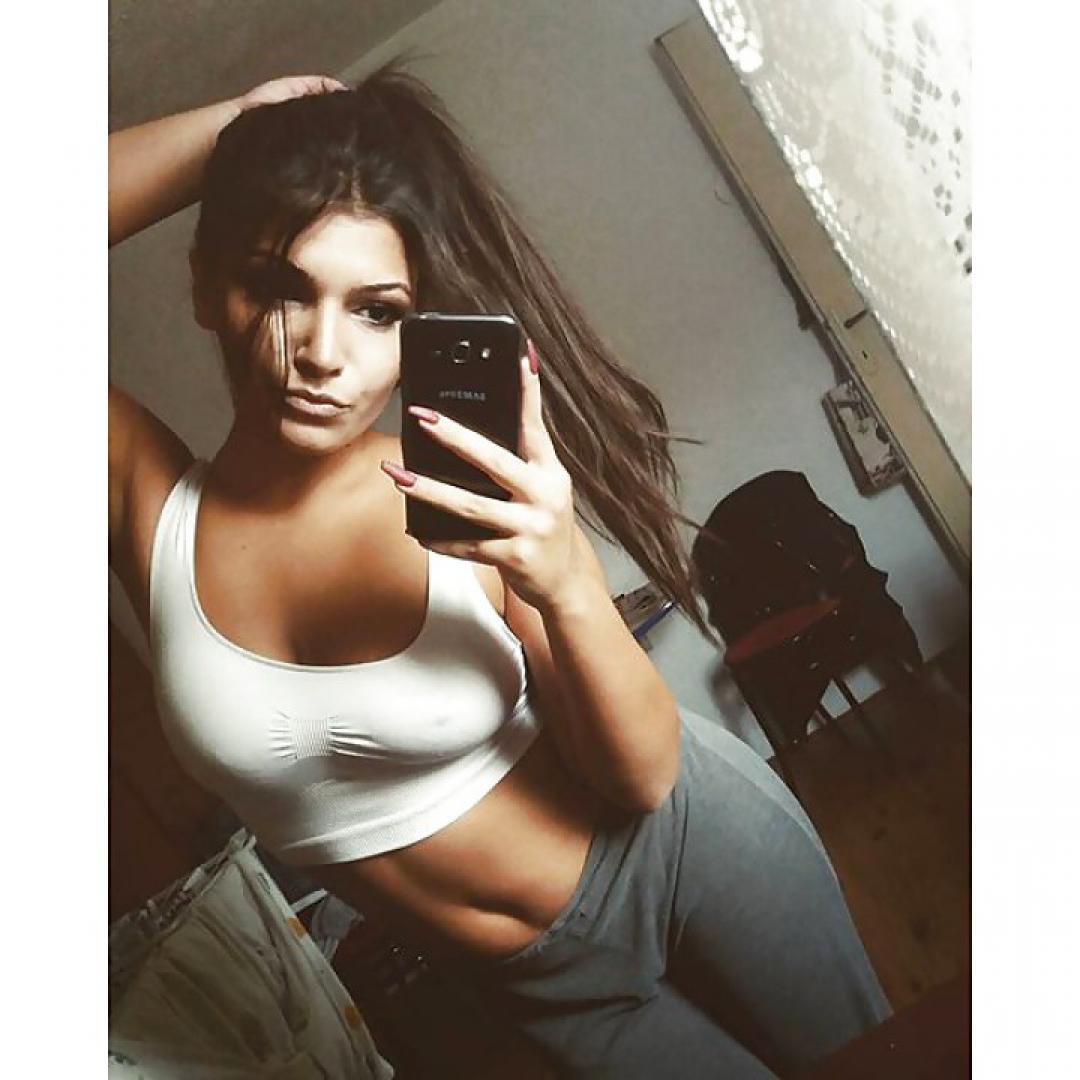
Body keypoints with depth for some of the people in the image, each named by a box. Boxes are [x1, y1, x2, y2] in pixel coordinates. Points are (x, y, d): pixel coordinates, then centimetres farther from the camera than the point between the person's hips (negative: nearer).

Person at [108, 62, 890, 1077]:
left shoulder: (473, 500, -22)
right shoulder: (145, 496, -16)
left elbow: (644, 777, -17)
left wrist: (567, 586, -35)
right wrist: (227, 130, -26)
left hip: (688, 851, -1)